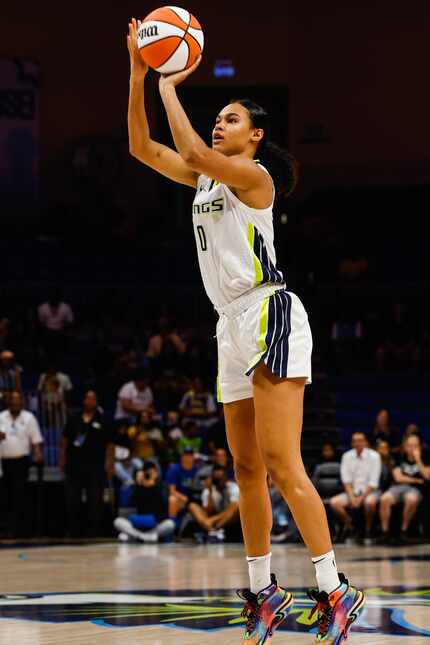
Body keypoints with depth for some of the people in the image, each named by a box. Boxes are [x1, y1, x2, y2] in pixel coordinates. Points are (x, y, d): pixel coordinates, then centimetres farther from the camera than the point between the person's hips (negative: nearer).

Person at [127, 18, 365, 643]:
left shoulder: (252, 174, -6)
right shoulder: (206, 178, 18)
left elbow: (194, 151, -23)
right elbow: (142, 147, 15)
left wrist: (170, 86, -10)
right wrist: (139, 75, 6)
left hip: (270, 315, -9)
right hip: (234, 326, 9)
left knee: (282, 464, -16)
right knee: (247, 469, 9)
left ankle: (335, 591, -16)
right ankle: (264, 591, 15)